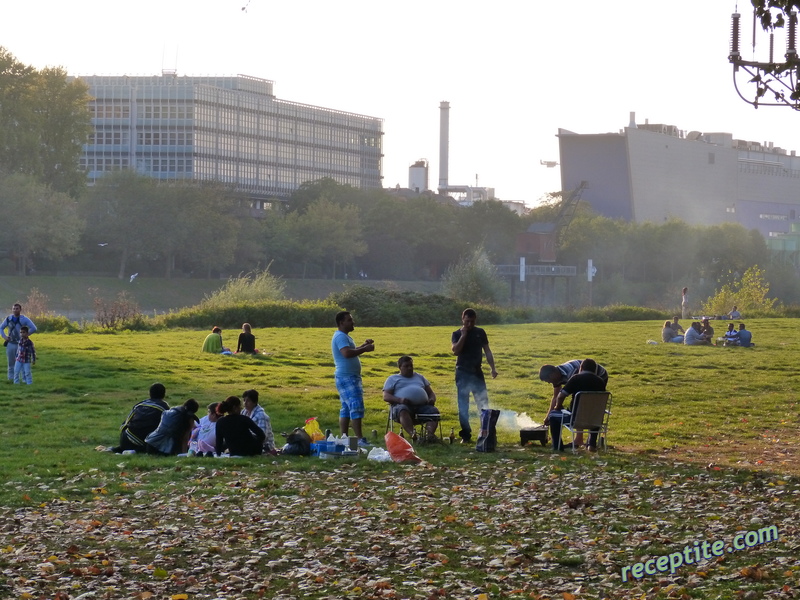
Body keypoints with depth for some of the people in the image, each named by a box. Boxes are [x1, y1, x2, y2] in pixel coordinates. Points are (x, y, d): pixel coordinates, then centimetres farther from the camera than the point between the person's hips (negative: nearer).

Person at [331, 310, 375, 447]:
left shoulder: (345, 336, 19)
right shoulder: (340, 336, -15)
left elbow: (352, 351, 30)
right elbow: (347, 353, -29)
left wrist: (363, 345, 16)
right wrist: (365, 349, -22)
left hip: (351, 377, 11)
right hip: (347, 378, -11)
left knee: (346, 409, 11)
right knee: (356, 407, -15)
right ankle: (360, 440, -19)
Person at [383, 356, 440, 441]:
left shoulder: (419, 377, 34)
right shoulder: (392, 379, 23)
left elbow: (431, 393, 31)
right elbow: (386, 396, 8)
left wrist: (432, 399, 2)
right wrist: (400, 400, -14)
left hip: (422, 406, 3)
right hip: (402, 405, -3)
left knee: (433, 410, -30)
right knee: (403, 410, -40)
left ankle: (430, 433, -55)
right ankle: (412, 433, -61)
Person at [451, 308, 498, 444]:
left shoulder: (480, 333, 7)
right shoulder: (457, 334, 0)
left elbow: (487, 351, 9)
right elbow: (456, 350, -17)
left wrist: (493, 368, 0)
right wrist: (463, 335, -17)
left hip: (477, 372, 2)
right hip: (463, 373, -2)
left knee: (483, 404, 3)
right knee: (463, 406, -1)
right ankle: (466, 435, 4)